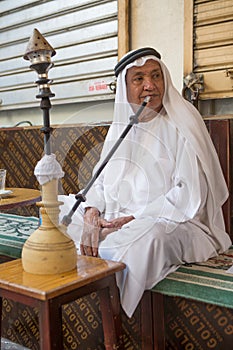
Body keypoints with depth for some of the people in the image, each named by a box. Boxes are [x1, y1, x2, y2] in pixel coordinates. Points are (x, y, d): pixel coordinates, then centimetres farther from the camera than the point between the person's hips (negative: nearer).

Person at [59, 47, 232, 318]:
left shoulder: (181, 125, -6)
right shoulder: (121, 126, 11)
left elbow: (190, 194, -15)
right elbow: (101, 181, 8)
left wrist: (132, 220, -20)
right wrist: (92, 217, -14)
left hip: (170, 221, -6)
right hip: (115, 219, 6)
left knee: (145, 239, -37)